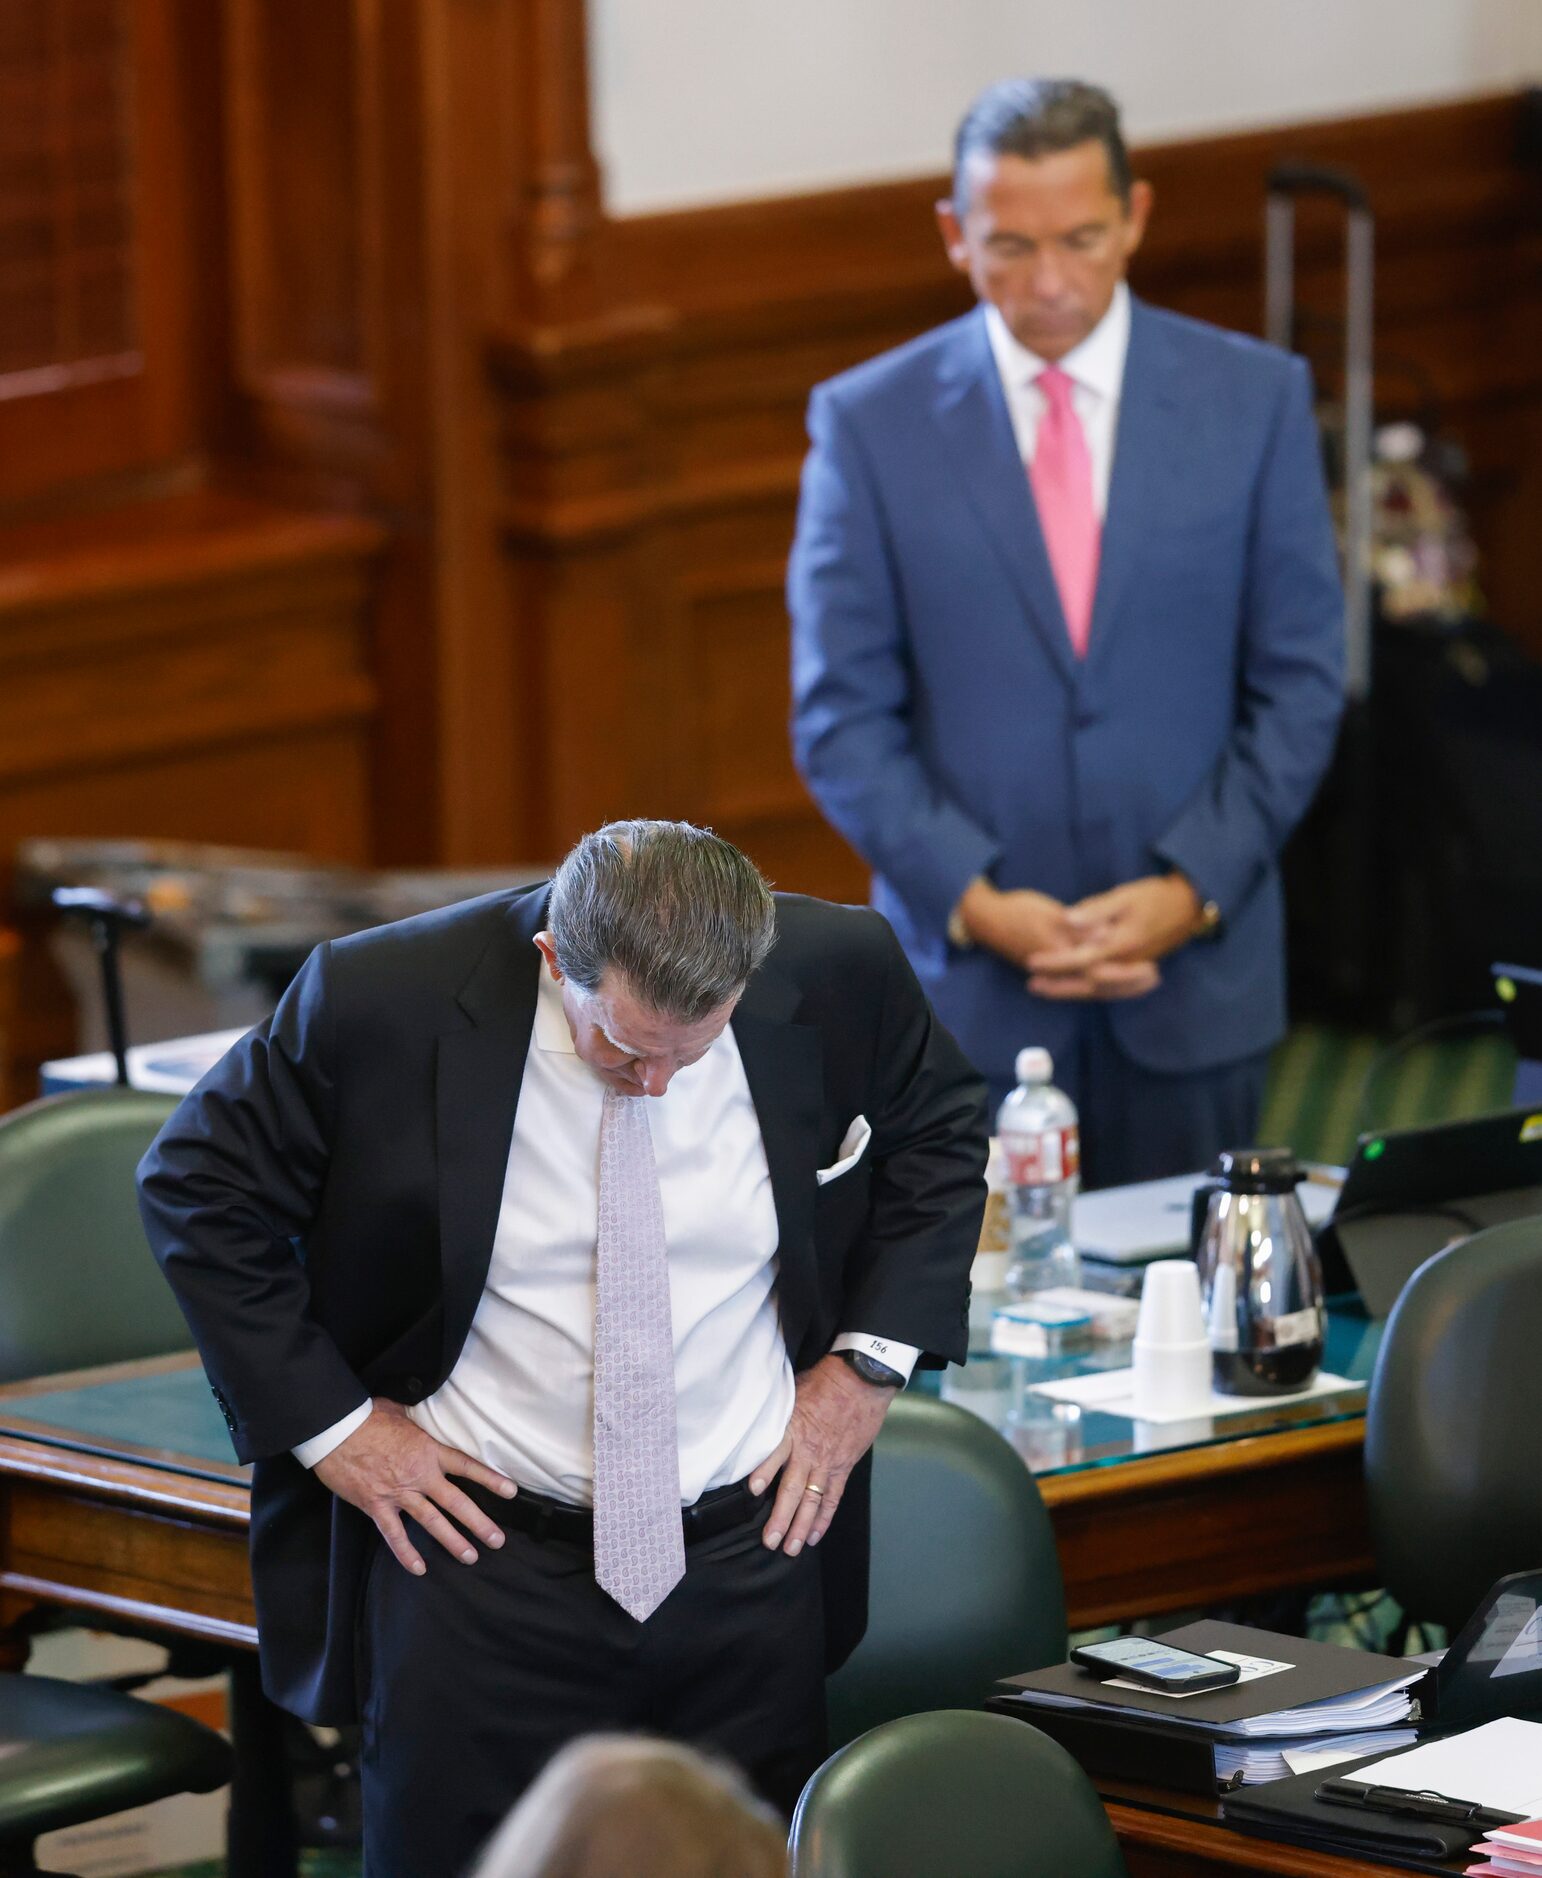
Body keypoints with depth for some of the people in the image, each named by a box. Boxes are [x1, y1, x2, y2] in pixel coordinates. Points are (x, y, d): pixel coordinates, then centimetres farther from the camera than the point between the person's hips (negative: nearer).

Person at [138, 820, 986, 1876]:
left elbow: (940, 1132, 11)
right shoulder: (382, 999, -17)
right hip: (477, 1546, -2)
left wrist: (871, 1360, 1)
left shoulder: (840, 974, -10)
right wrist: (327, 1421, -9)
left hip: (751, 1550, 2)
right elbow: (200, 1186, -4)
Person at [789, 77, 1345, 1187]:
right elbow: (842, 717, 0)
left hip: (1193, 976, 1)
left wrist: (1192, 888, -9)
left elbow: (1299, 686, 3)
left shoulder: (1256, 400, 2)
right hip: (966, 990, -1)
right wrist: (973, 902, -13)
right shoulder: (870, 423, 0)